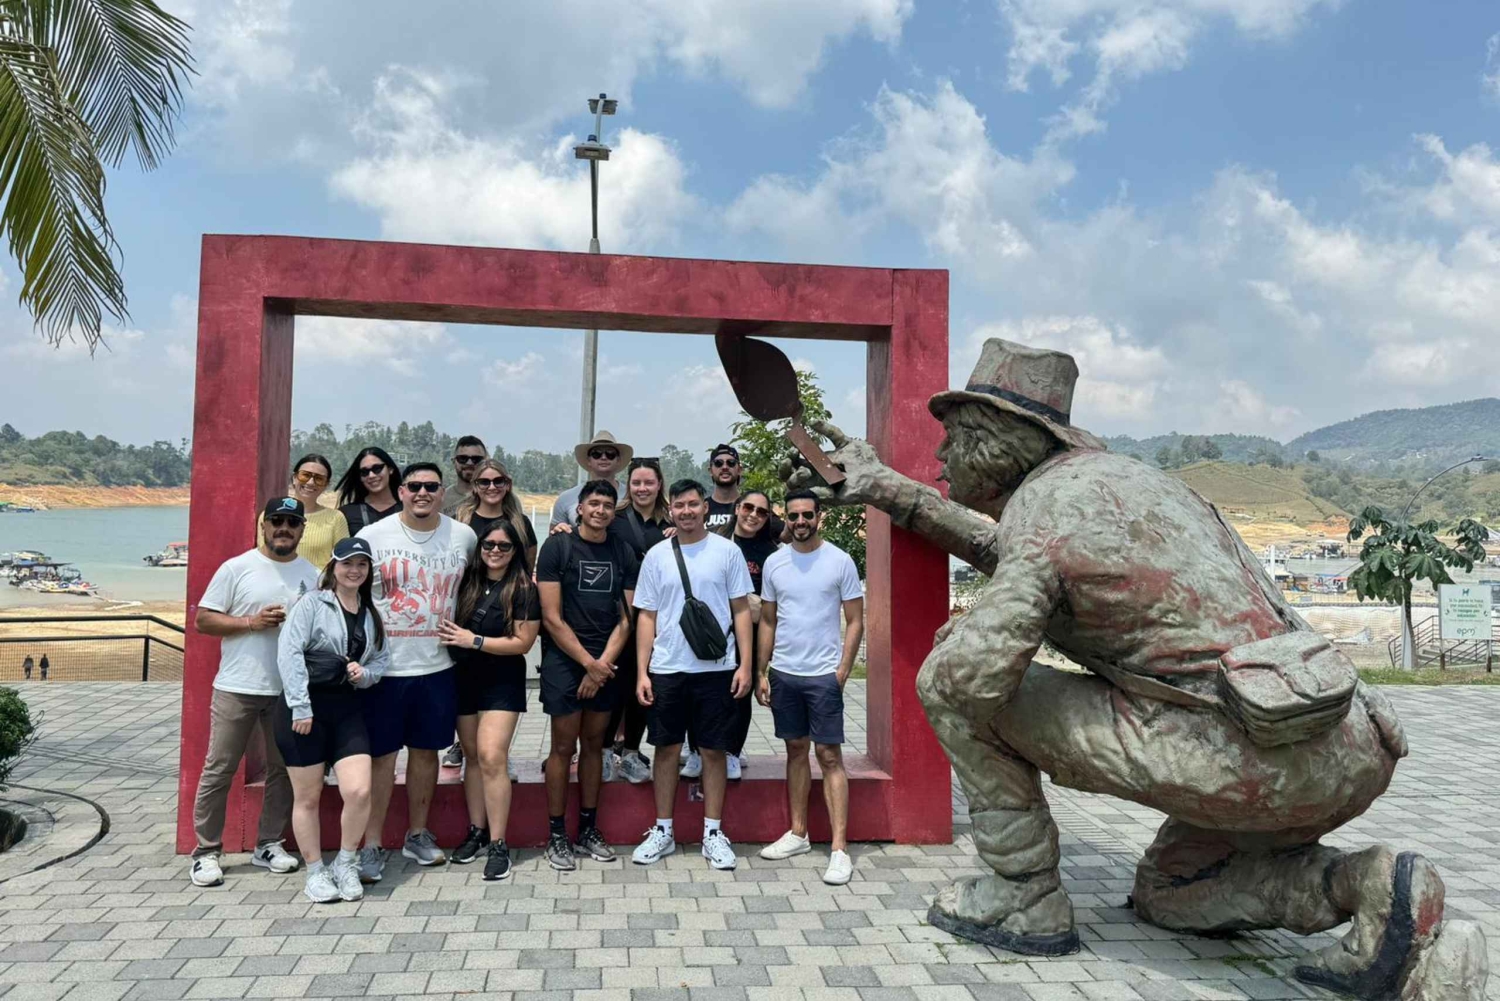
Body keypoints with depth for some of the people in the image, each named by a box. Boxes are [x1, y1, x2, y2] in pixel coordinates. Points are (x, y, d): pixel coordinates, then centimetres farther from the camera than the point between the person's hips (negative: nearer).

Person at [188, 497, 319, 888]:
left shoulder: (312, 575, 8)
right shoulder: (236, 568, -2)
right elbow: (202, 620, -3)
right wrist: (251, 622, -15)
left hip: (290, 690, 3)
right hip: (236, 688, -3)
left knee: (284, 769, 11)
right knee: (219, 770, 2)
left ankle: (269, 844, 24)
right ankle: (206, 851, 14)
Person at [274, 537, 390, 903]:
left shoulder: (371, 615, 12)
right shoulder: (313, 604, -5)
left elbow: (382, 661, 16)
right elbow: (289, 652, -13)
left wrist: (364, 674, -7)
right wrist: (300, 707, -17)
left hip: (347, 708, 4)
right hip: (304, 706, -4)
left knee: (359, 791, -10)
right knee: (307, 796, 6)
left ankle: (346, 864, 13)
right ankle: (315, 872, 23)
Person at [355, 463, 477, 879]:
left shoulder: (464, 536, 2)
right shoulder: (372, 536, -4)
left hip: (437, 666, 2)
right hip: (384, 666, -2)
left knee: (425, 750, 13)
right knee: (381, 755, 3)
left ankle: (417, 836, 28)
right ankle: (372, 846, 15)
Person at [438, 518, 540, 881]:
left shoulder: (524, 590, -7)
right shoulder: (467, 582, 5)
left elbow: (522, 643, -11)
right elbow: (452, 623, 18)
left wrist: (474, 640, -16)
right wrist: (451, 635, -3)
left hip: (503, 683, -4)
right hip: (464, 679, 5)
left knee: (491, 757, -13)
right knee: (473, 756, 11)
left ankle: (497, 844, -7)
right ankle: (476, 832, 23)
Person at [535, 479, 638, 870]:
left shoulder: (623, 552, 7)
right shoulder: (558, 546, -4)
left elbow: (625, 618, 5)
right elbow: (552, 617, -8)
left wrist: (603, 664, -7)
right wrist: (588, 662, -11)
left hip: (606, 663, 4)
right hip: (564, 659, -4)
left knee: (593, 744, 11)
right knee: (564, 746, 0)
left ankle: (588, 830, 21)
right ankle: (556, 836, 10)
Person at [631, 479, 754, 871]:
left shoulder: (727, 551, 1)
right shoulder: (657, 555, 5)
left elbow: (741, 610, 2)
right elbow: (647, 617, 7)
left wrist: (745, 664, -5)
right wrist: (642, 671, 1)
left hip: (716, 669, -1)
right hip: (666, 669, 2)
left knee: (713, 750, 6)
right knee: (666, 748, 9)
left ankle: (713, 833, 18)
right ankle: (662, 831, 22)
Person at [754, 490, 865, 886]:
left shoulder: (839, 561, -4)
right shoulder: (774, 563, 6)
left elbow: (855, 621, -3)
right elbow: (767, 622, 11)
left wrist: (842, 671, -10)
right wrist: (761, 673, 6)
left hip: (823, 674, -4)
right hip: (783, 673, 4)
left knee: (830, 756, -3)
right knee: (796, 750, 13)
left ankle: (839, 849, -1)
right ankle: (798, 834, 24)